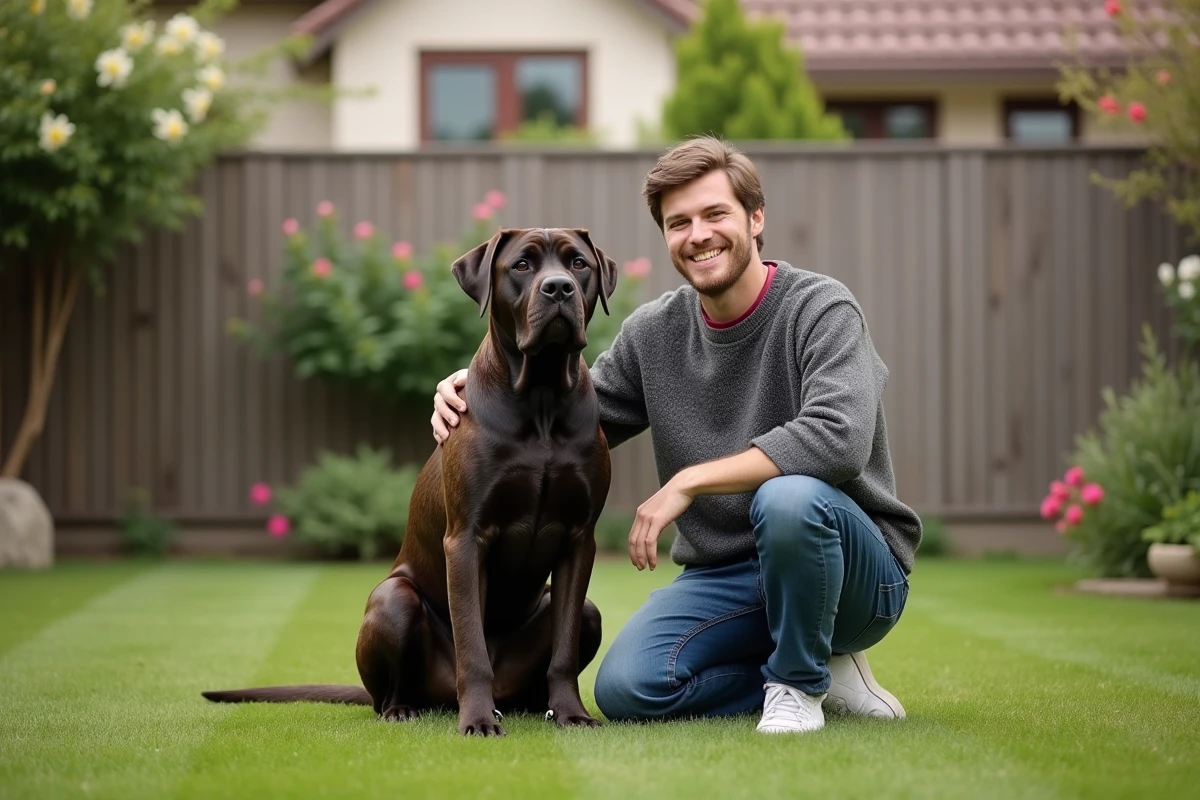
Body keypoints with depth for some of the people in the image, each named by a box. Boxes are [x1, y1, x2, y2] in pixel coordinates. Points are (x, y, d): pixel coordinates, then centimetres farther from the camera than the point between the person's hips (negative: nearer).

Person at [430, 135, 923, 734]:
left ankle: (800, 683, -10)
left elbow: (838, 440, -30)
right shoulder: (653, 333, 4)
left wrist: (689, 481, -25)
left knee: (788, 499, -38)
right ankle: (825, 673, 2)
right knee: (626, 689, -21)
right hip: (723, 577, 5)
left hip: (857, 571, -5)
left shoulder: (820, 309, -13)